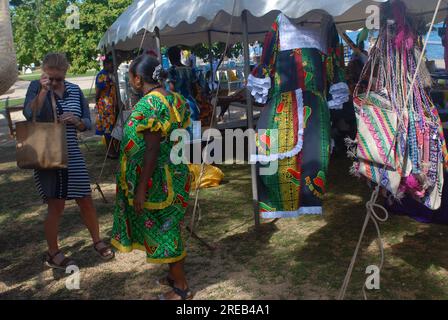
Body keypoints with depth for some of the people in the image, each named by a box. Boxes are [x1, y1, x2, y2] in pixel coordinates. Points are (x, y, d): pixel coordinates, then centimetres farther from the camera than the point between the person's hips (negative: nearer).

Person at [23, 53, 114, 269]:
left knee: (86, 201, 10)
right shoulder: (36, 87, -3)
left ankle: (97, 241, 30)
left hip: (72, 154, 4)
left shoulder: (75, 90, 6)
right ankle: (53, 254, 20)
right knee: (56, 205, 2)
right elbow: (29, 114, -21)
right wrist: (43, 90, -25)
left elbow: (87, 123, 7)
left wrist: (76, 121, -13)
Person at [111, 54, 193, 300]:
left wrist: (141, 189, -20)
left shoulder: (149, 103, -20)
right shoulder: (171, 98, 7)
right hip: (174, 175, 9)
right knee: (169, 227, 21)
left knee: (162, 230, 4)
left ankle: (181, 288, 18)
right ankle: (176, 275, 37)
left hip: (158, 180, -9)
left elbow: (151, 150, -23)